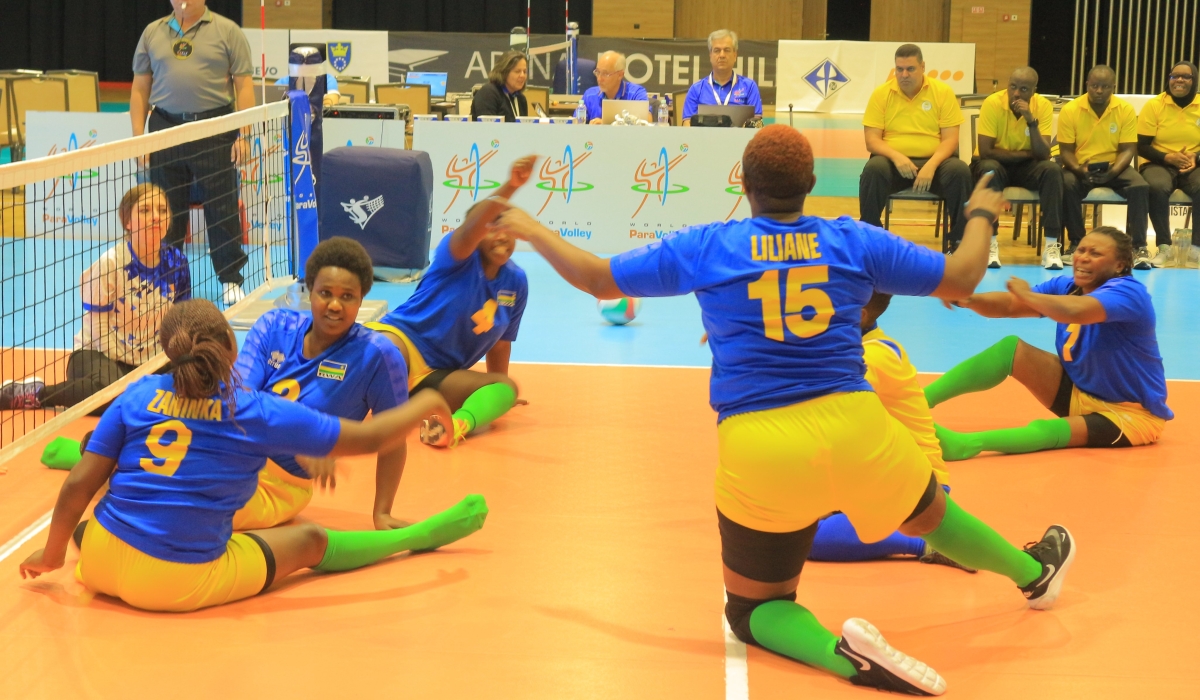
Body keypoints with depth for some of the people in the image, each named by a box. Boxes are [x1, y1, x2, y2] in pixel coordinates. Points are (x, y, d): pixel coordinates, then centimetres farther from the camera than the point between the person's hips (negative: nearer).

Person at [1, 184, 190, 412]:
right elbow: (99, 332, -13)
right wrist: (132, 375, -14)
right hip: (98, 354, -6)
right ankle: (35, 393, -14)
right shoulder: (109, 264, -15)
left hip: (151, 361, 6)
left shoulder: (175, 261, -2)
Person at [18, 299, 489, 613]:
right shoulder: (261, 414, -8)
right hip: (183, 586, -2)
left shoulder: (140, 394, -1)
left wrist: (52, 554, 15)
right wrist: (424, 405, 17)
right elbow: (368, 438, -1)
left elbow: (79, 485, -1)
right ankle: (418, 537, 28)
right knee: (311, 540, 15)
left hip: (100, 564, 2)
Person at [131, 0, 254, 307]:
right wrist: (138, 135, 5)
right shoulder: (152, 33, 13)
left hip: (215, 130, -3)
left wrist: (243, 135, -8)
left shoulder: (227, 31, 3)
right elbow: (140, 88, 14)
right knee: (167, 211, 7)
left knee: (222, 208, 0)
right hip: (165, 128, 3)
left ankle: (231, 280, 10)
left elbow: (244, 85, 0)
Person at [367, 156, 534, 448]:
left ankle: (457, 425, -52)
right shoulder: (460, 257, -9)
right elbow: (471, 227, -34)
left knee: (506, 386, -18)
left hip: (437, 379, 6)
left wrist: (494, 393, 25)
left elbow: (500, 343, 19)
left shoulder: (516, 282, 7)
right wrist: (508, 188, -50)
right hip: (400, 337, -6)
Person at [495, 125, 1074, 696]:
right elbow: (961, 280, 11)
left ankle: (842, 652, -14)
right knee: (928, 515, 34)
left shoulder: (704, 248, 0)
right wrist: (981, 216, 31)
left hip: (758, 451, -2)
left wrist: (534, 232, 27)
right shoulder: (853, 241, 3)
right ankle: (1034, 574, 54)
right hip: (855, 431, 2)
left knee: (753, 608, 15)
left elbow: (597, 279, 9)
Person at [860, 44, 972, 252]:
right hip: (894, 161, 0)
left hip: (933, 161, 0)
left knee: (960, 171, -30)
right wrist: (896, 156, -23)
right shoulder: (881, 94, 2)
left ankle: (958, 242, -16)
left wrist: (931, 165, -22)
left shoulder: (943, 92, 1)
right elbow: (872, 140, -3)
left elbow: (950, 139, -4)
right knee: (873, 170, -33)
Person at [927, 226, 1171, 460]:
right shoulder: (1065, 286, -1)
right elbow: (1009, 306, -11)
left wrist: (1026, 294, -27)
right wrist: (970, 299, -32)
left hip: (1131, 413, -7)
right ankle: (916, 404, -21)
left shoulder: (1129, 292, -24)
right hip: (1078, 392, 7)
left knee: (1048, 432, -34)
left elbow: (1075, 311, -44)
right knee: (1011, 347, -11)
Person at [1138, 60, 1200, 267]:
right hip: (1159, 163, -1)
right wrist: (1168, 157, -17)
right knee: (1157, 187, -37)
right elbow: (1141, 147, -2)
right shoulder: (1154, 106, -2)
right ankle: (1164, 246, -22)